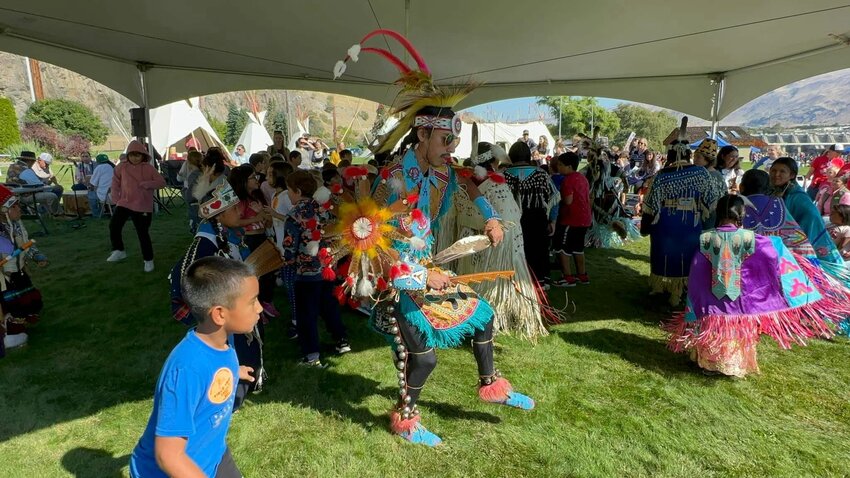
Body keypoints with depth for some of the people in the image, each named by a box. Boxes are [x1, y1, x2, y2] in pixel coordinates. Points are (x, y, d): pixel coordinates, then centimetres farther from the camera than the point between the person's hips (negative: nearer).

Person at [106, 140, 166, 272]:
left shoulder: (148, 168, -4)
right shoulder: (122, 167, 3)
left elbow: (162, 182, -6)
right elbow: (116, 182, 15)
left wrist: (147, 184, -21)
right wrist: (116, 197, 7)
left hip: (142, 207, -3)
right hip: (124, 203, 3)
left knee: (143, 233, -1)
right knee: (114, 226, -4)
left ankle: (148, 260, 13)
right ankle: (119, 251, 19)